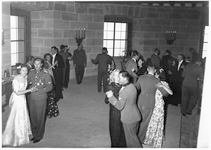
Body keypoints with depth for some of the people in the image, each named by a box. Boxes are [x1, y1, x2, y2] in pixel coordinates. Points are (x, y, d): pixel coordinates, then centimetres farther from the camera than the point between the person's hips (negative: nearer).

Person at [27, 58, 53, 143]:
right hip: (31, 98, 4)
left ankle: (39, 136, 20)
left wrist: (38, 90, -17)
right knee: (32, 117, 12)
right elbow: (27, 82, 15)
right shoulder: (31, 73, 5)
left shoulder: (45, 75, -8)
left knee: (40, 118, 4)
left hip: (41, 98, -4)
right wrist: (30, 88, -6)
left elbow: (49, 87, -9)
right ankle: (34, 134, 29)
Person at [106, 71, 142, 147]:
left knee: (131, 137, 12)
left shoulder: (124, 91, -27)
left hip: (128, 119, -8)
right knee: (134, 135, 25)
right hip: (135, 116, 8)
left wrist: (111, 97, -17)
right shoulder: (132, 86, -1)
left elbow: (119, 106, -24)